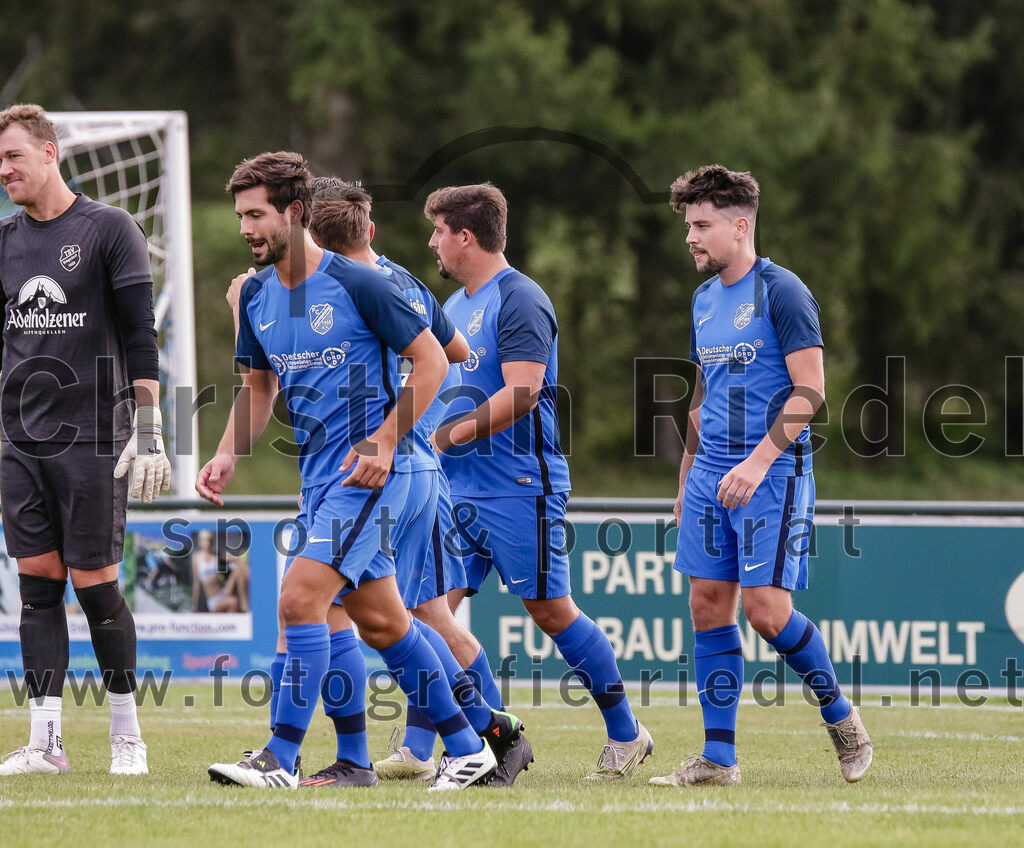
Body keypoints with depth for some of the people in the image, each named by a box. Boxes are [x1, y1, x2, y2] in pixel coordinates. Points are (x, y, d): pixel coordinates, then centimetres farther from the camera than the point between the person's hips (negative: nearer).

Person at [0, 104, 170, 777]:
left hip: (91, 438, -5)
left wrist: (148, 432, -10)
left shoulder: (108, 229, -4)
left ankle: (127, 730, 9)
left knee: (95, 584, -4)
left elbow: (139, 337, -5)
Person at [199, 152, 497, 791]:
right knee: (380, 620, 12)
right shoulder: (256, 297, 7)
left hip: (370, 472, -8)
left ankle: (282, 759, -14)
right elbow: (258, 388, 19)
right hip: (320, 474, 8)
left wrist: (384, 442, -17)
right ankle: (467, 749, 22)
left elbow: (431, 361, -10)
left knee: (300, 598, -18)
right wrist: (227, 457, 3)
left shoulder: (356, 283, -14)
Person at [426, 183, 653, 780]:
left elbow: (520, 394, -22)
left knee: (551, 611, -2)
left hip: (519, 487, -8)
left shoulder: (519, 300, -12)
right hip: (459, 487, 9)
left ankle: (627, 735, 11)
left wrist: (448, 435, -17)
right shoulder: (457, 304, 17)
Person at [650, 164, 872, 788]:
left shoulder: (781, 292, -10)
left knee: (766, 608, -12)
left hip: (773, 475, -8)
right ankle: (719, 757, 5)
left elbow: (810, 391, -15)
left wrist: (758, 462, -22)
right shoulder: (705, 299, 14)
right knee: (710, 604, 2)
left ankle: (840, 714, 11)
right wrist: (687, 476, 20)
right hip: (712, 473, 8)